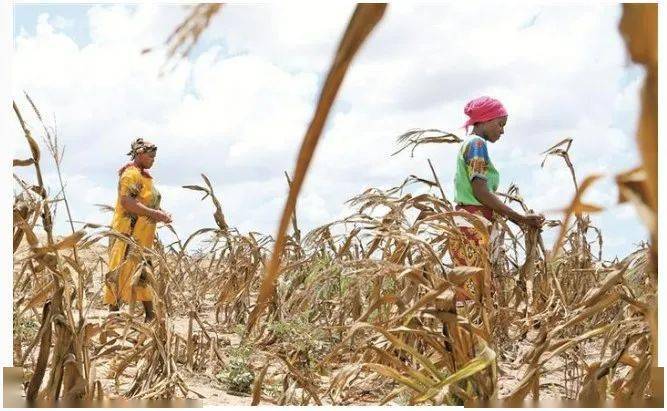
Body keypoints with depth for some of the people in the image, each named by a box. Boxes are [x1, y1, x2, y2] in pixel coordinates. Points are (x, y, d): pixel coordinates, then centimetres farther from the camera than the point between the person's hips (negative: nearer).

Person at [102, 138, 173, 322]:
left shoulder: (145, 176, 18)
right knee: (122, 272, -7)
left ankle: (150, 316, 13)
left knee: (142, 274, 10)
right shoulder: (131, 174, -12)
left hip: (143, 237, 10)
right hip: (129, 235, -10)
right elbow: (127, 202, -24)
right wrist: (155, 214, -24)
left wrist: (162, 214, 7)